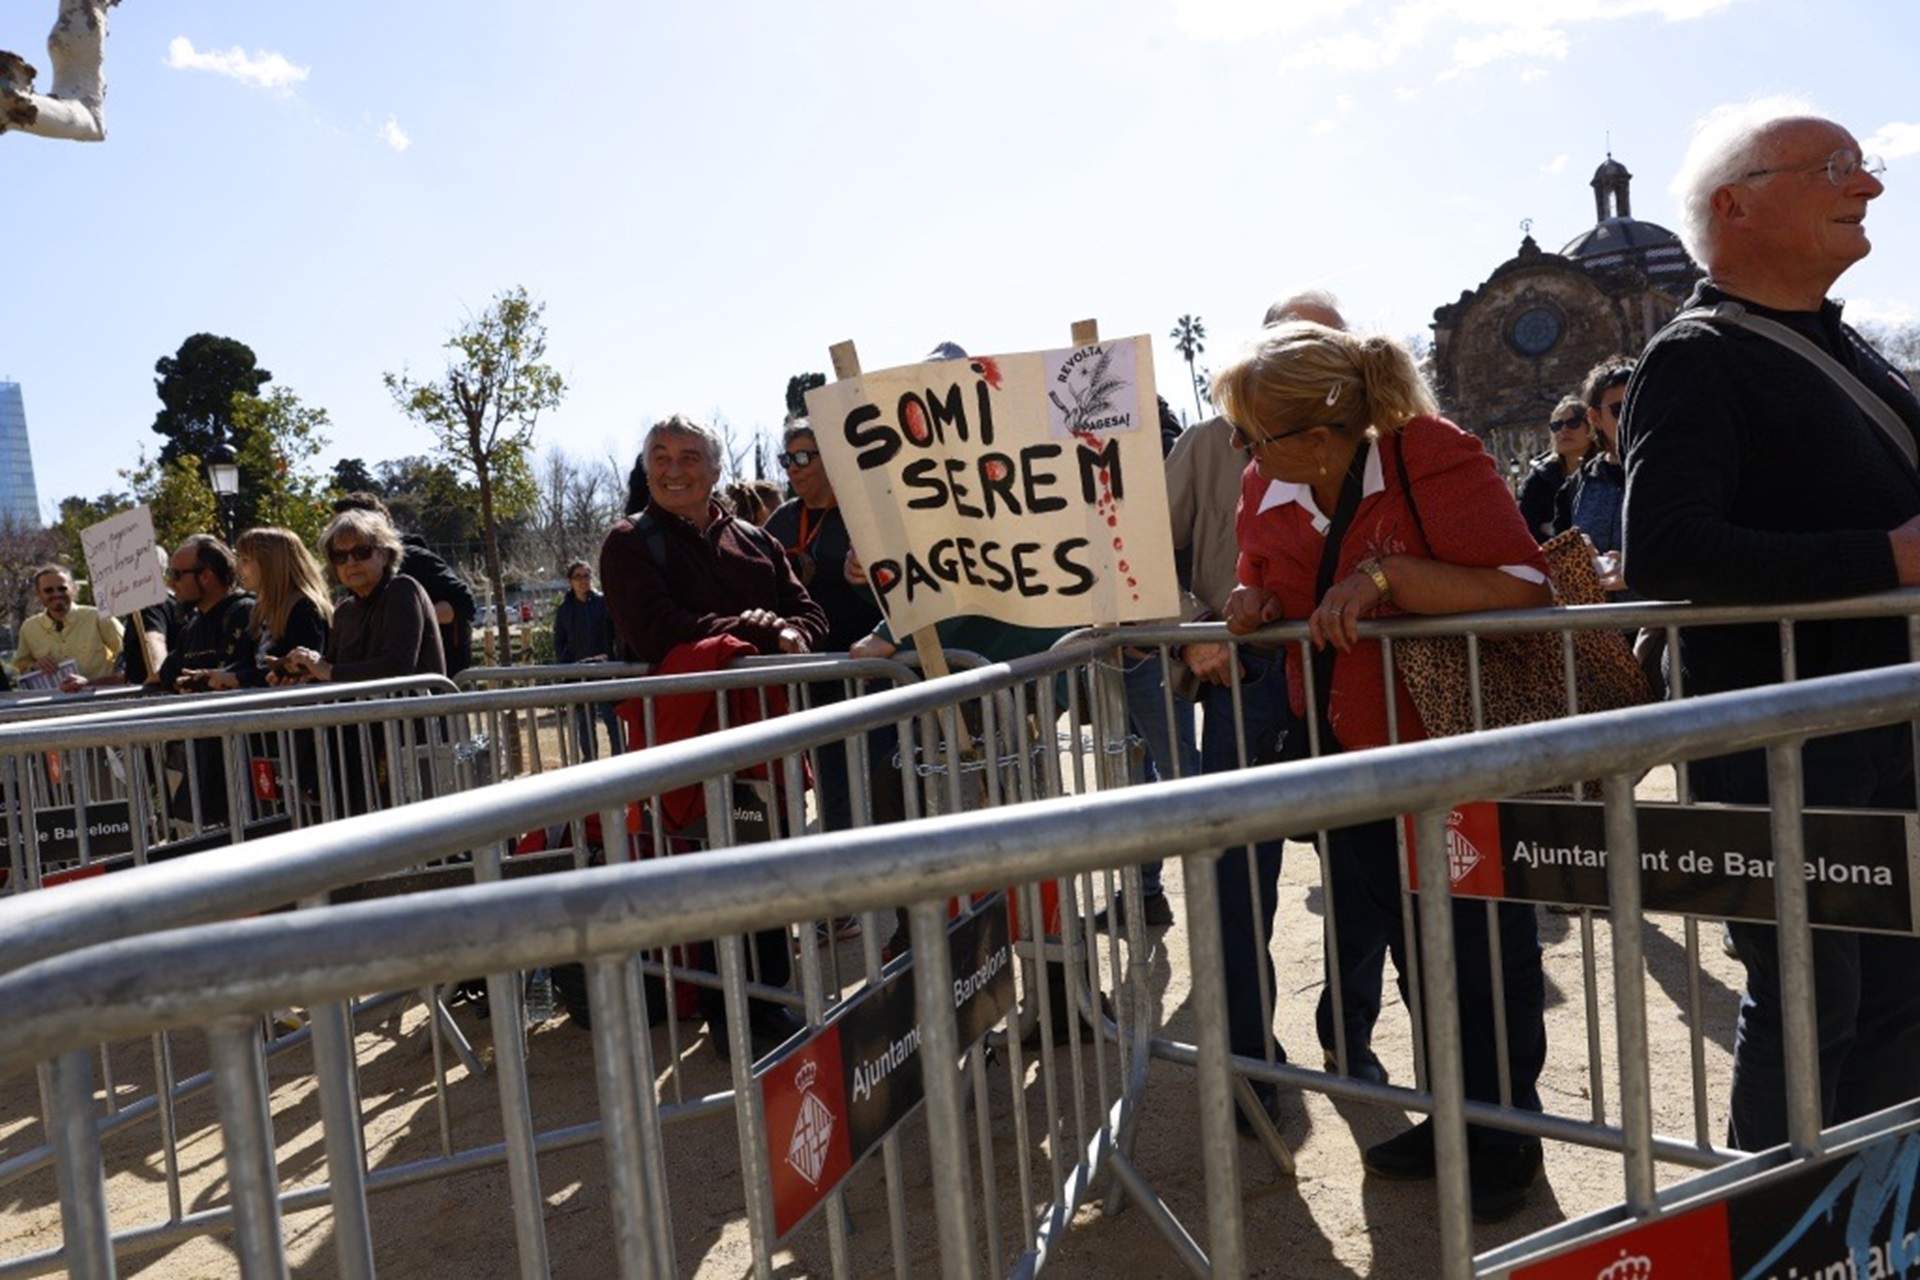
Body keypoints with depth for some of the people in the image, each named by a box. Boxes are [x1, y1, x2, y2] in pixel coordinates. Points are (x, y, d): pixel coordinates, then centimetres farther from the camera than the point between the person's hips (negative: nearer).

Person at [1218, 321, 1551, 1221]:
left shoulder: (1434, 461, -22)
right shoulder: (1268, 489, -2)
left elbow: (1522, 589, -28)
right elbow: (1263, 579, 14)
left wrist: (1383, 574, -33)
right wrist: (1252, 602, -8)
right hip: (1354, 760, 7)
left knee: (1482, 952, 7)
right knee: (1410, 949, 18)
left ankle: (1506, 1135, 29)